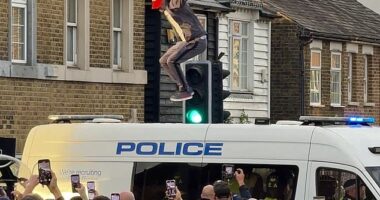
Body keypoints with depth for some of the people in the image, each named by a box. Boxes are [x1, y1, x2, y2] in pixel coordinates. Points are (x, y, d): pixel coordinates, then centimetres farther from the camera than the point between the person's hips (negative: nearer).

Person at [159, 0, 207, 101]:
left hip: (198, 41, -9)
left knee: (172, 61, -22)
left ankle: (185, 90, -11)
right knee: (163, 61, 7)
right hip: (186, 41, 9)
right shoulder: (167, 9, 4)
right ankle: (185, 88, 10)